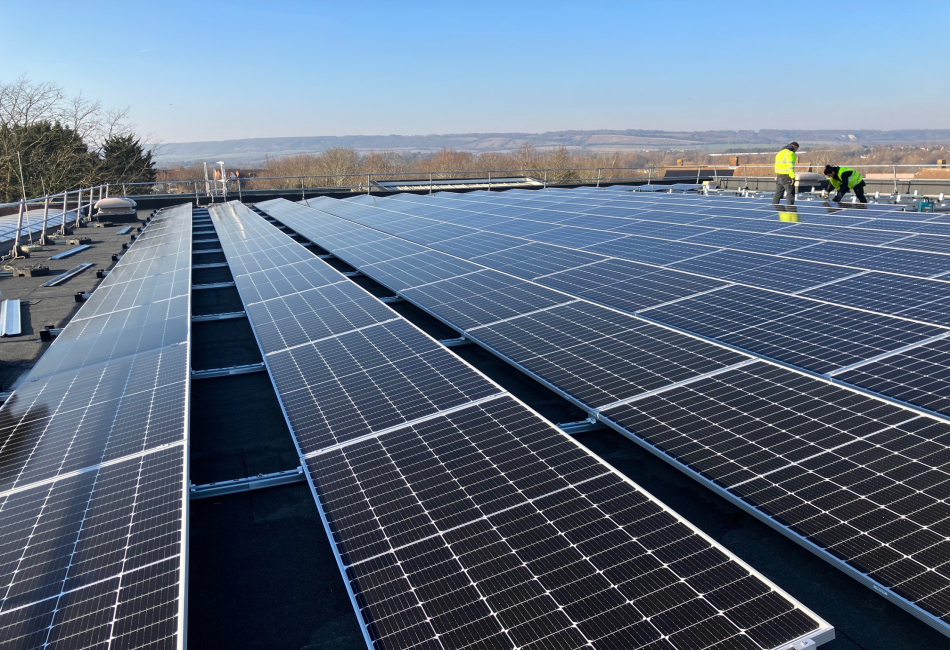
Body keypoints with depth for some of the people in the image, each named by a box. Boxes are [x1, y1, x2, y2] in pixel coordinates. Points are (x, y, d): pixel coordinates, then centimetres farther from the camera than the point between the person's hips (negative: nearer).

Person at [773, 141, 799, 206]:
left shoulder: (779, 153, 16)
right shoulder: (790, 154, -11)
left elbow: (777, 165, 16)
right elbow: (790, 167, -19)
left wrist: (777, 176, 15)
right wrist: (793, 177, -18)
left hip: (779, 176, 8)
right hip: (787, 177, -8)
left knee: (778, 193, 15)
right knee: (790, 193, -4)